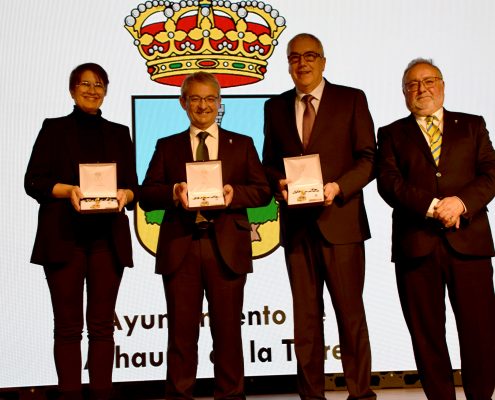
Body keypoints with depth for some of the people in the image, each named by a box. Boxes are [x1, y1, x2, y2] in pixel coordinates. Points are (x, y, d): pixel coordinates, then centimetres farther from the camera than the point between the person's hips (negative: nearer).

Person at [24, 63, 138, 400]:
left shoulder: (119, 133, 16)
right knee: (68, 325, -1)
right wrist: (68, 190, -16)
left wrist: (124, 195, -12)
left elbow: (133, 185, 11)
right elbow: (33, 181, 1)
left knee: (102, 325, 2)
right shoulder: (54, 129, 9)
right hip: (64, 237, -2)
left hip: (108, 238, 2)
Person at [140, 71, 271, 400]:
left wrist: (233, 193, -12)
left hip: (227, 247, 0)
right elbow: (147, 197, 6)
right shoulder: (167, 146, 15)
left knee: (228, 328, 4)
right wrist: (174, 193, -14)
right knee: (182, 329, 2)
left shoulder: (242, 144, 15)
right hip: (181, 248, 0)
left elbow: (263, 191, 7)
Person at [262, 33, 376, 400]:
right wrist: (279, 183, -6)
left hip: (341, 221, -3)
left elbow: (367, 158, -1)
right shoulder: (276, 107, 13)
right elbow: (269, 162, 15)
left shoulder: (352, 99, 3)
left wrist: (338, 187, -16)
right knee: (305, 314, 8)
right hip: (297, 224, 3)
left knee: (350, 311, 1)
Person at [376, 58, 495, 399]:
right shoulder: (392, 134, 14)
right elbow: (389, 182, -1)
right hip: (416, 244, 0)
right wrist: (432, 206, -15)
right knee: (427, 333, 3)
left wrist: (462, 201, -14)